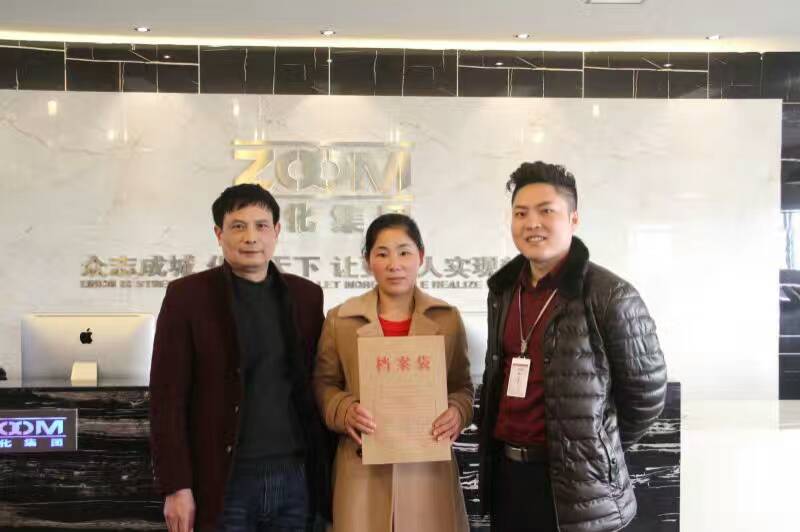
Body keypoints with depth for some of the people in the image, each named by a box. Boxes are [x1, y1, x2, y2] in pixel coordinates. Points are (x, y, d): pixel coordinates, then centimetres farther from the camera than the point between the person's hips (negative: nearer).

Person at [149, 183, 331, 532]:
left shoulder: (306, 296, 9)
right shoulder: (188, 295, -3)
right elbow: (167, 399, -5)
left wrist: (328, 471, 7)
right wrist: (176, 488, -10)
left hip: (297, 478, 3)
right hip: (225, 483, -3)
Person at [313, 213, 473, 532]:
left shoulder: (447, 318, 5)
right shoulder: (340, 319, 2)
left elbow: (462, 386, 12)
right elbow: (323, 384, 8)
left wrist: (457, 412, -9)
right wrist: (345, 410, -12)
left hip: (428, 466, 1)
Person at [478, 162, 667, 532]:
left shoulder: (610, 296, -13)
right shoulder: (503, 289, 6)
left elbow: (646, 396, -6)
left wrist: (595, 452, 4)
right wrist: (499, 450, 14)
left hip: (574, 486, -6)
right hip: (505, 474, 6)